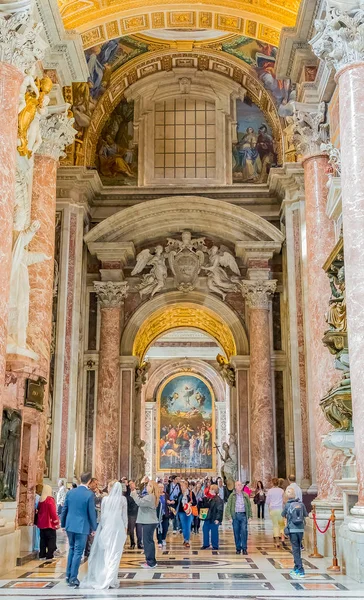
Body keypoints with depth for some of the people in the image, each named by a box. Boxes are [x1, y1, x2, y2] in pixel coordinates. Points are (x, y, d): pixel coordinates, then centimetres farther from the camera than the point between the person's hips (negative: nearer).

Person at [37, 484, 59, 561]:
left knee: (43, 539, 14)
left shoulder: (41, 500, 6)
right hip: (49, 523, -7)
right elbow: (53, 512, -16)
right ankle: (49, 556, -3)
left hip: (41, 523, 7)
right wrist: (56, 522, -8)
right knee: (51, 539, 0)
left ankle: (42, 555, 17)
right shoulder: (50, 500, -15)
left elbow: (39, 511, 15)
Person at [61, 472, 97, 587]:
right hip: (82, 527, -5)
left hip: (70, 525, 5)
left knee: (72, 549, 22)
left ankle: (68, 575, 25)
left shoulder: (70, 492, 1)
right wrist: (94, 528, 2)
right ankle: (73, 578, 6)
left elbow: (64, 509, 8)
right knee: (78, 552, 3)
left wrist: (63, 524, 20)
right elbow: (91, 513, -10)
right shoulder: (89, 494, -13)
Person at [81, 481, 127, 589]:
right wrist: (125, 527, 10)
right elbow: (124, 515, 1)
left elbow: (102, 514, 6)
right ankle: (110, 579, 1)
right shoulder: (123, 499, -2)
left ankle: (98, 577, 15)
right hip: (118, 527, -1)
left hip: (106, 527, 1)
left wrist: (102, 526, 14)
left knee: (104, 553, 11)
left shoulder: (105, 499, 1)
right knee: (114, 554, 1)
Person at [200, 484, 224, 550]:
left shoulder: (218, 500, -16)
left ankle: (215, 546, 16)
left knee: (214, 532, 2)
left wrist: (217, 519, -23)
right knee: (205, 530, 14)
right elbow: (205, 506, 19)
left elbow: (220, 510, -19)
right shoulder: (209, 498, 10)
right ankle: (206, 545, 28)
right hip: (207, 518, 8)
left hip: (214, 520, -8)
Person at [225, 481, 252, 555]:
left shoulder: (245, 495, 7)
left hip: (243, 515, 0)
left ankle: (244, 548, -1)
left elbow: (249, 506, 12)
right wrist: (229, 516, -8)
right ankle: (238, 548, 14)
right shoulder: (232, 495, 2)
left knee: (244, 531, -9)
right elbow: (228, 506, 0)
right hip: (235, 515, 0)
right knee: (236, 532, 3)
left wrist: (250, 515, 6)